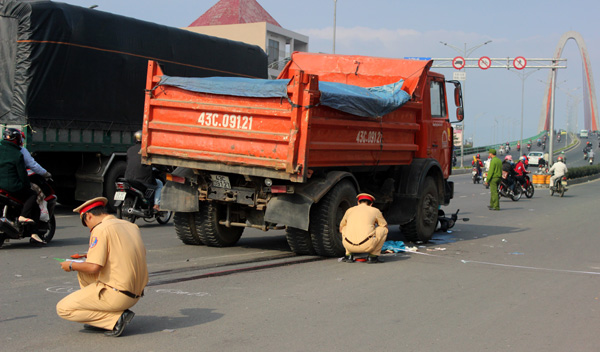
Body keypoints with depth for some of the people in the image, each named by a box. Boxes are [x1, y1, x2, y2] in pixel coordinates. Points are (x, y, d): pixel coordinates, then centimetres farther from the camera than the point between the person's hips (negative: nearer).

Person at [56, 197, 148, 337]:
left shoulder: (101, 229, -12)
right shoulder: (132, 226, 11)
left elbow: (94, 267, -19)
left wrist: (72, 266, 1)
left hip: (117, 295, -9)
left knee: (63, 309, 1)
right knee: (82, 273, 25)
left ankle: (116, 318, -7)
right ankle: (100, 319, 16)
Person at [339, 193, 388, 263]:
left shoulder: (350, 210, 23)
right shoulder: (375, 211, 17)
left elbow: (341, 228, 39)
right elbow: (385, 226, 32)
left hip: (349, 246, 3)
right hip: (367, 246, -3)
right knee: (383, 228, 20)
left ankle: (349, 255, 21)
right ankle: (373, 256, 14)